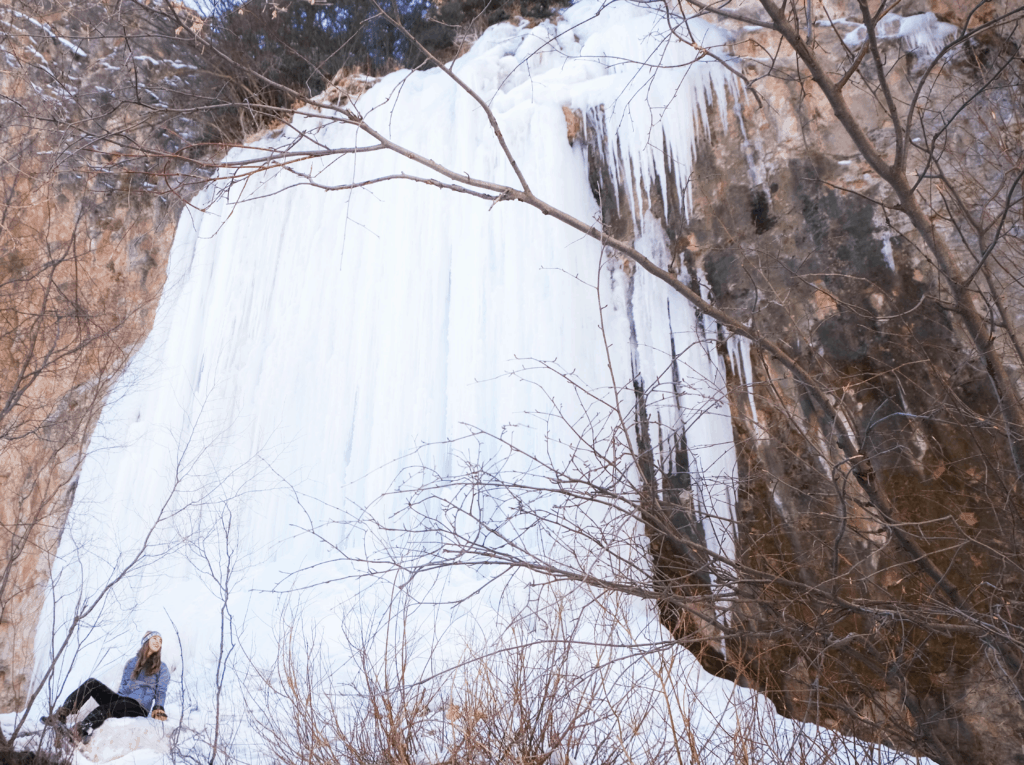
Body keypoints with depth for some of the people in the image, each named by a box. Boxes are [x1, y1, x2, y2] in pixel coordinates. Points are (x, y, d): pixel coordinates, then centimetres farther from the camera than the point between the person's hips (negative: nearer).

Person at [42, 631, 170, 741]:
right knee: (92, 683, -16)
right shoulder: (132, 662, 23)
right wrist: (119, 697, -2)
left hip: (138, 708, -5)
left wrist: (158, 709, -15)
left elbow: (161, 691, 3)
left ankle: (82, 730, -62)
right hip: (121, 699, 5)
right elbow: (123, 684, 18)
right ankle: (61, 714, -25)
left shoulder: (161, 667, 12)